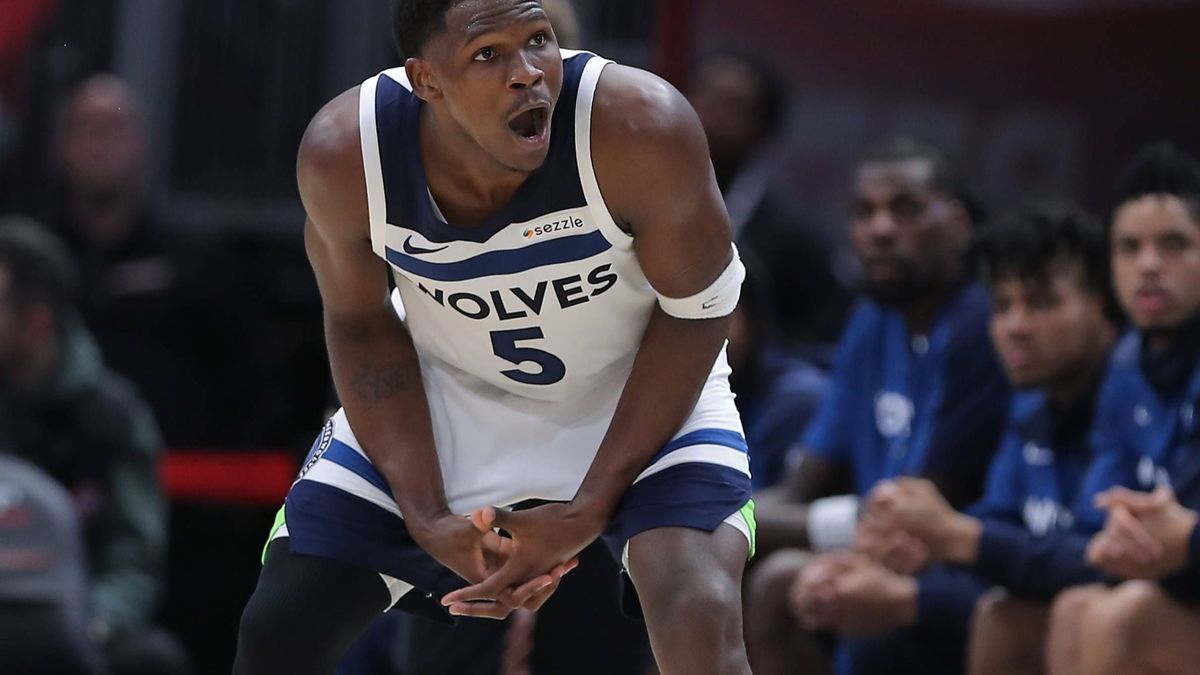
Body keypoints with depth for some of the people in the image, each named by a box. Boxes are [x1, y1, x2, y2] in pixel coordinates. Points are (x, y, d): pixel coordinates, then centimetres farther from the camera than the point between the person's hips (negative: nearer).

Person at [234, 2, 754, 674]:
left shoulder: (641, 128, -34)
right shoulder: (343, 154, -26)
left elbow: (695, 313, -20)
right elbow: (362, 328, -8)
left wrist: (588, 512, -23)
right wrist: (427, 519, -15)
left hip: (642, 392, -2)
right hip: (449, 393, 3)